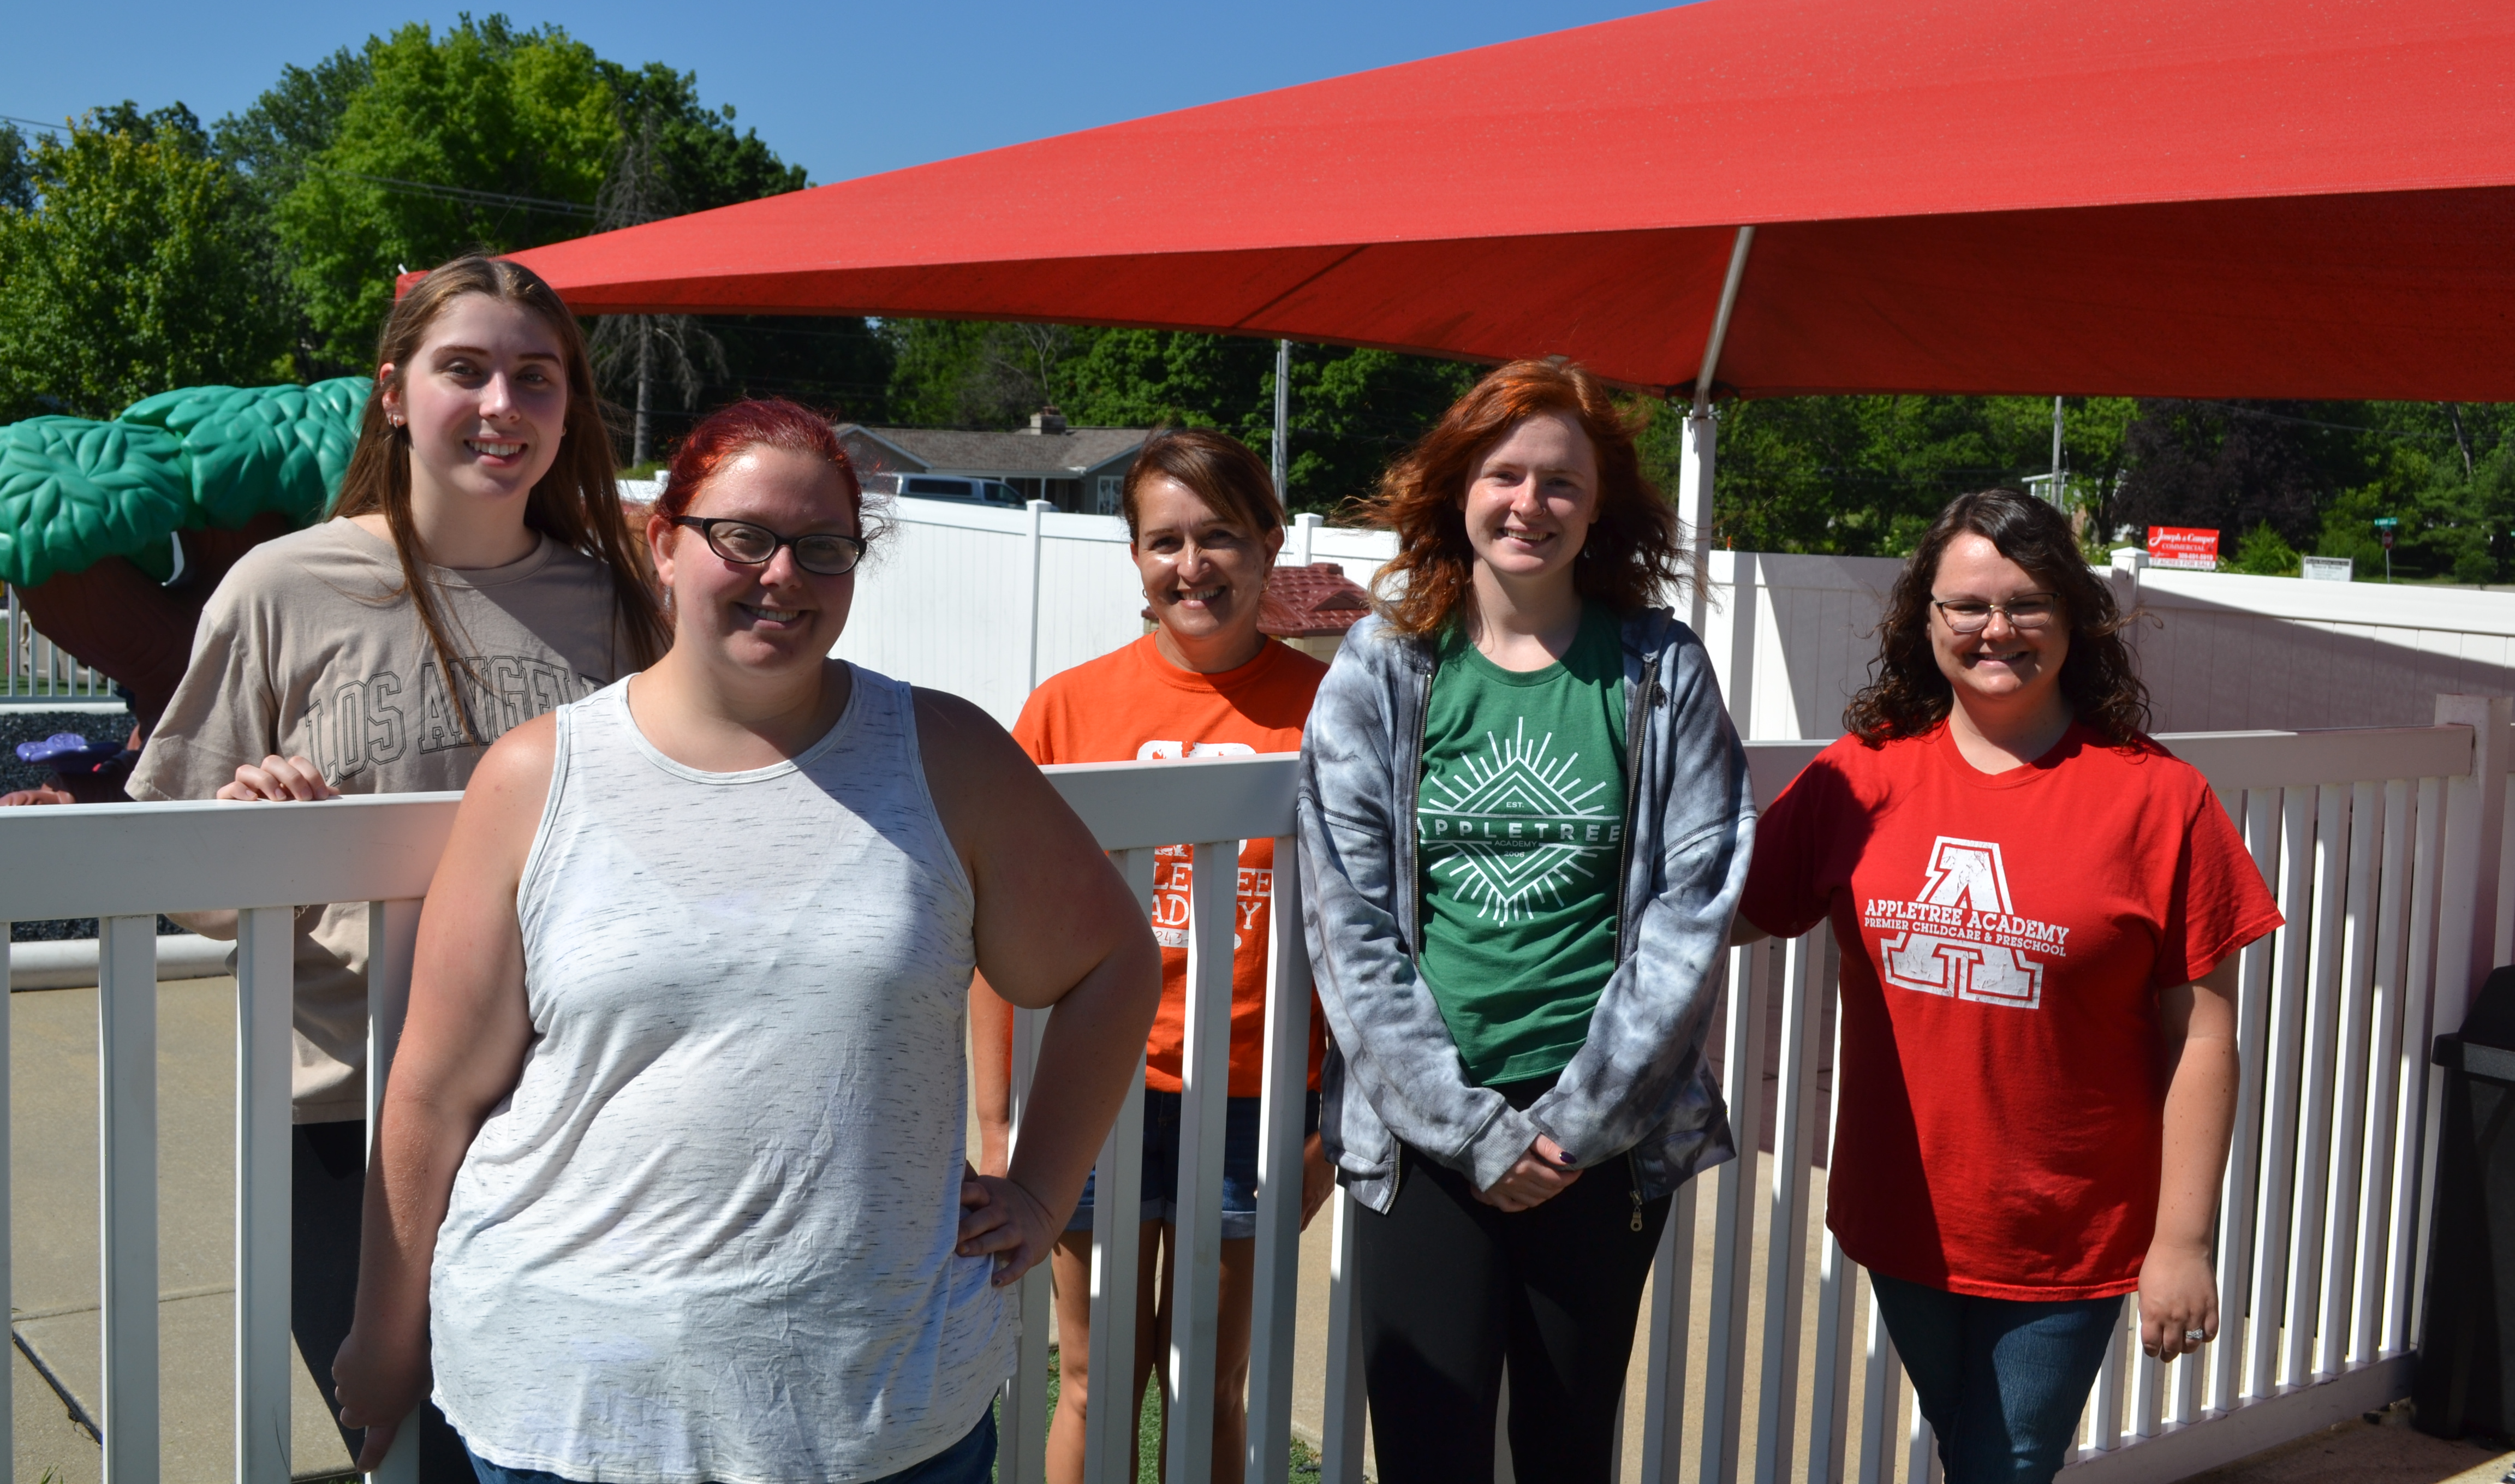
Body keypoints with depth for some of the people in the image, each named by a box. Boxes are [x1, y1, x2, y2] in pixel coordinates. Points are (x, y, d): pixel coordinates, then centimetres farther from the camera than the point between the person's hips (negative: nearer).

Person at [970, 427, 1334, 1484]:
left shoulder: (1325, 707, -3)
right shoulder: (1068, 706, -1)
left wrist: (1334, 1120, 0)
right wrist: (996, 1121, 1)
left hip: (1251, 1105, 0)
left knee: (1214, 1385, 13)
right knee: (1098, 1385, 10)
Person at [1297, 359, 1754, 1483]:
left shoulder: (1661, 672, 2)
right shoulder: (1382, 670, 1)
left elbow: (1694, 904, -2)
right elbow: (1348, 922, -3)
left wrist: (1580, 1118, -8)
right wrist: (1471, 1128, -8)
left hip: (1606, 1137, 1)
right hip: (1420, 1129, 0)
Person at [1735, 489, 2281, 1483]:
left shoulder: (2154, 796, -10)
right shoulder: (1859, 778, -3)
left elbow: (2200, 1035, -9)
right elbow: (1736, 914, 6)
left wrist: (2182, 1242, -8)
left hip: (2068, 1245, -3)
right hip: (1903, 1222, 3)